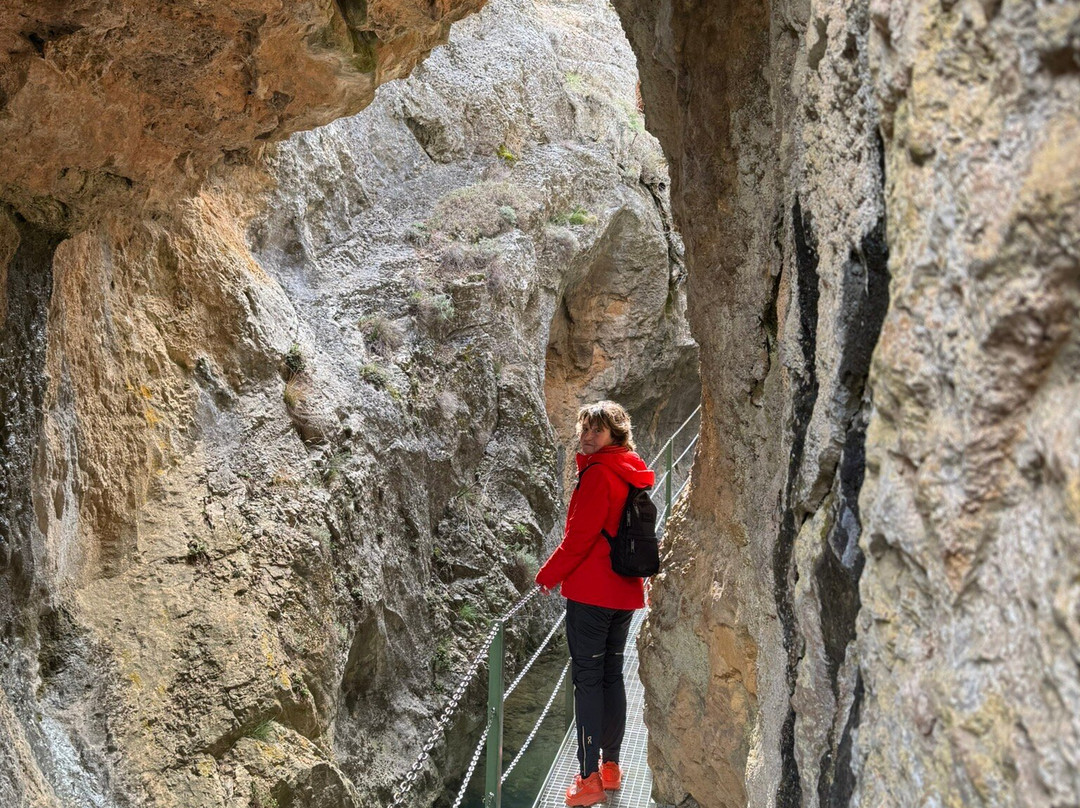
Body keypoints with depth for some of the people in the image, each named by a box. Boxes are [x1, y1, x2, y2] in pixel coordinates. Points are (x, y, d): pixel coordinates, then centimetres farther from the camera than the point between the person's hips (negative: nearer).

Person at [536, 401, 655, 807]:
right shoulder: (632, 475, 12)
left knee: (587, 678, -5)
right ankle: (611, 766, 23)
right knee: (612, 675, 15)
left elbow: (580, 535, -16)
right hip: (625, 591, 8)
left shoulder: (598, 473, -14)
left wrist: (548, 575, -5)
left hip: (590, 591, -8)